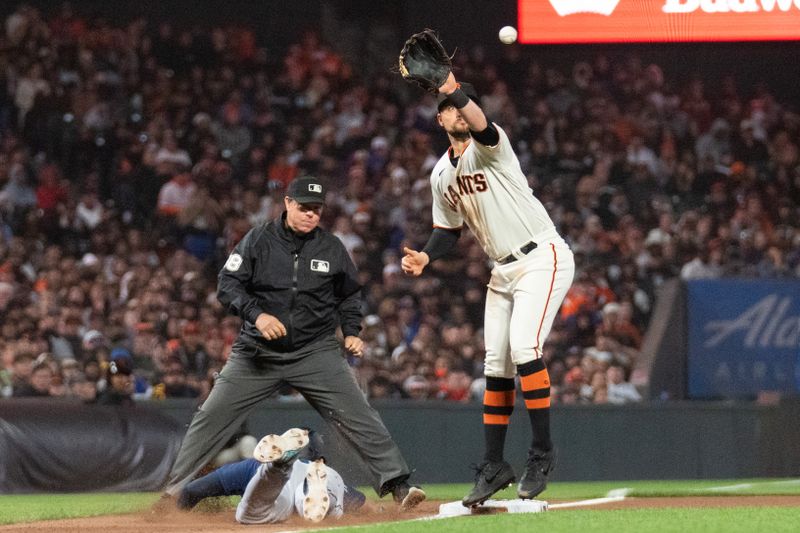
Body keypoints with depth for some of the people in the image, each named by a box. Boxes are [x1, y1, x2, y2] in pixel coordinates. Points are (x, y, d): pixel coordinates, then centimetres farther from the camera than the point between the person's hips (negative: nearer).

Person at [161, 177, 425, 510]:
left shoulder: (332, 248, 3)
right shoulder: (258, 240, -3)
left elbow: (350, 294, 17)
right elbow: (228, 284, -7)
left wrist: (351, 332, 2)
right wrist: (256, 314, -23)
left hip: (316, 352, 0)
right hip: (257, 352, 0)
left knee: (358, 416, -12)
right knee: (212, 417, -2)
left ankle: (396, 483, -11)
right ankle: (175, 489, 7)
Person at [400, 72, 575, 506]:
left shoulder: (488, 145, -12)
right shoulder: (441, 174, 10)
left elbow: (477, 121, -36)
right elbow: (449, 228, 20)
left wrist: (452, 87, -44)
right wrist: (425, 257, 2)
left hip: (542, 258, -8)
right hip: (503, 271, 8)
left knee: (523, 345, -22)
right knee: (496, 364, 8)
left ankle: (542, 454, -15)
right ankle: (494, 467, 15)